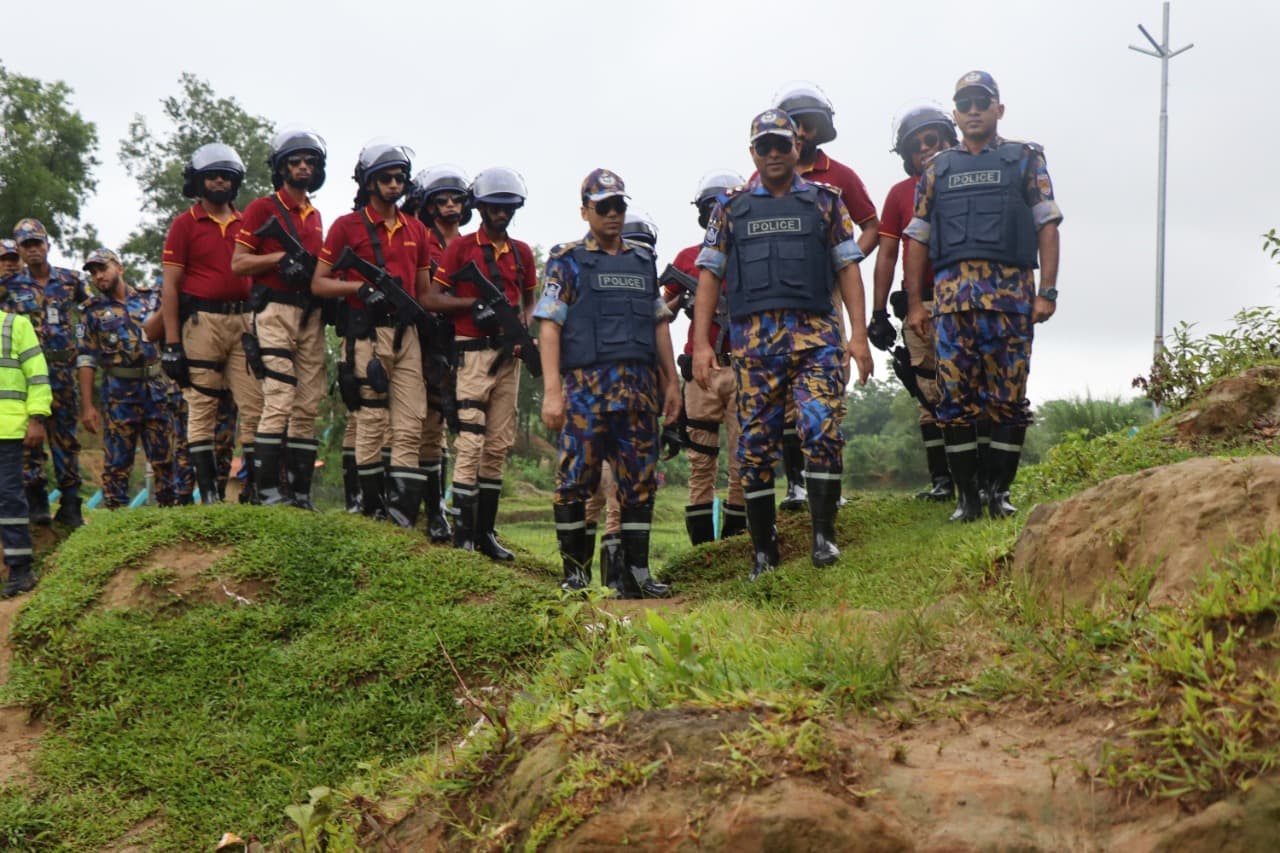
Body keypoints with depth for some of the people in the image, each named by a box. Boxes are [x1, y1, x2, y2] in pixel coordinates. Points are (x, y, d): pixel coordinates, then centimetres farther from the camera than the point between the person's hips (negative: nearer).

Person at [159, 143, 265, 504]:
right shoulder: (185, 224, 4)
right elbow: (170, 286, -1)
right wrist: (172, 342, -8)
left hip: (244, 320, 4)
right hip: (202, 321, -4)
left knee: (255, 405, -1)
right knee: (202, 407, -1)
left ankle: (256, 487, 3)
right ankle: (208, 492, 2)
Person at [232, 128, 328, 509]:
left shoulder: (315, 216, 21)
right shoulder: (262, 209, 2)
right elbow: (239, 263, -4)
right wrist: (283, 256, -14)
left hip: (310, 316, 7)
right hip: (275, 310, -6)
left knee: (308, 408, 5)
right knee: (279, 403, -15)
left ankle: (301, 493, 8)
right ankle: (267, 492, -12)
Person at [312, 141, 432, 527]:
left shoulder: (416, 230, 17)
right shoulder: (347, 226, 2)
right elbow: (318, 284, -1)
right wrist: (362, 287, -14)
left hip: (406, 333, 5)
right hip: (366, 333, -5)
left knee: (410, 429, -2)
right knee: (371, 424, -3)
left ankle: (402, 516, -2)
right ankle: (373, 510, 5)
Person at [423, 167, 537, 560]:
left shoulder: (522, 252, 14)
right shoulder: (461, 247, 0)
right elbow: (432, 299, -4)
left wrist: (525, 332, 3)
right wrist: (474, 303, -16)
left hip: (508, 355, 6)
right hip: (473, 352, -5)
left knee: (499, 446, 7)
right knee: (471, 443, -10)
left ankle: (485, 531, 14)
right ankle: (462, 532, -7)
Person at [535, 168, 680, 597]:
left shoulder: (643, 260, 18)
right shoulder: (567, 259, 3)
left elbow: (659, 323, 20)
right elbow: (550, 325, -5)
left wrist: (671, 381, 14)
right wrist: (552, 389, -14)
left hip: (640, 386, 5)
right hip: (586, 385, -4)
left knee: (640, 480, 3)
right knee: (577, 478, -4)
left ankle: (636, 573, 9)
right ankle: (574, 573, 5)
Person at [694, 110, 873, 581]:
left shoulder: (825, 202, 12)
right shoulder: (731, 207, 13)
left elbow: (848, 268, 8)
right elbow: (709, 275, 10)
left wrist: (859, 335, -2)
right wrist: (701, 343, 1)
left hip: (816, 334, -1)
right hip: (753, 338, 1)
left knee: (822, 429, -16)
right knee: (755, 443, 0)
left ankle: (823, 534, -6)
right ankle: (763, 551, 8)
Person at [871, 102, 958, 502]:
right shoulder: (901, 194, 13)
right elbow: (887, 254, 11)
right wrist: (878, 312, 6)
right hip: (920, 305, 1)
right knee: (930, 395, -1)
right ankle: (941, 478, 3)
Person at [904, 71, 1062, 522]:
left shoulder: (1025, 159, 12)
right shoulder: (937, 169, 18)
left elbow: (1047, 227, 4)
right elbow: (918, 239, 16)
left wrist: (1047, 291, -5)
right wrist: (915, 303, 8)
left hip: (1011, 290, -2)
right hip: (951, 293, 2)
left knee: (1009, 396, -2)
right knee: (955, 397, -2)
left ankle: (1000, 492, 6)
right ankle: (966, 497, 5)